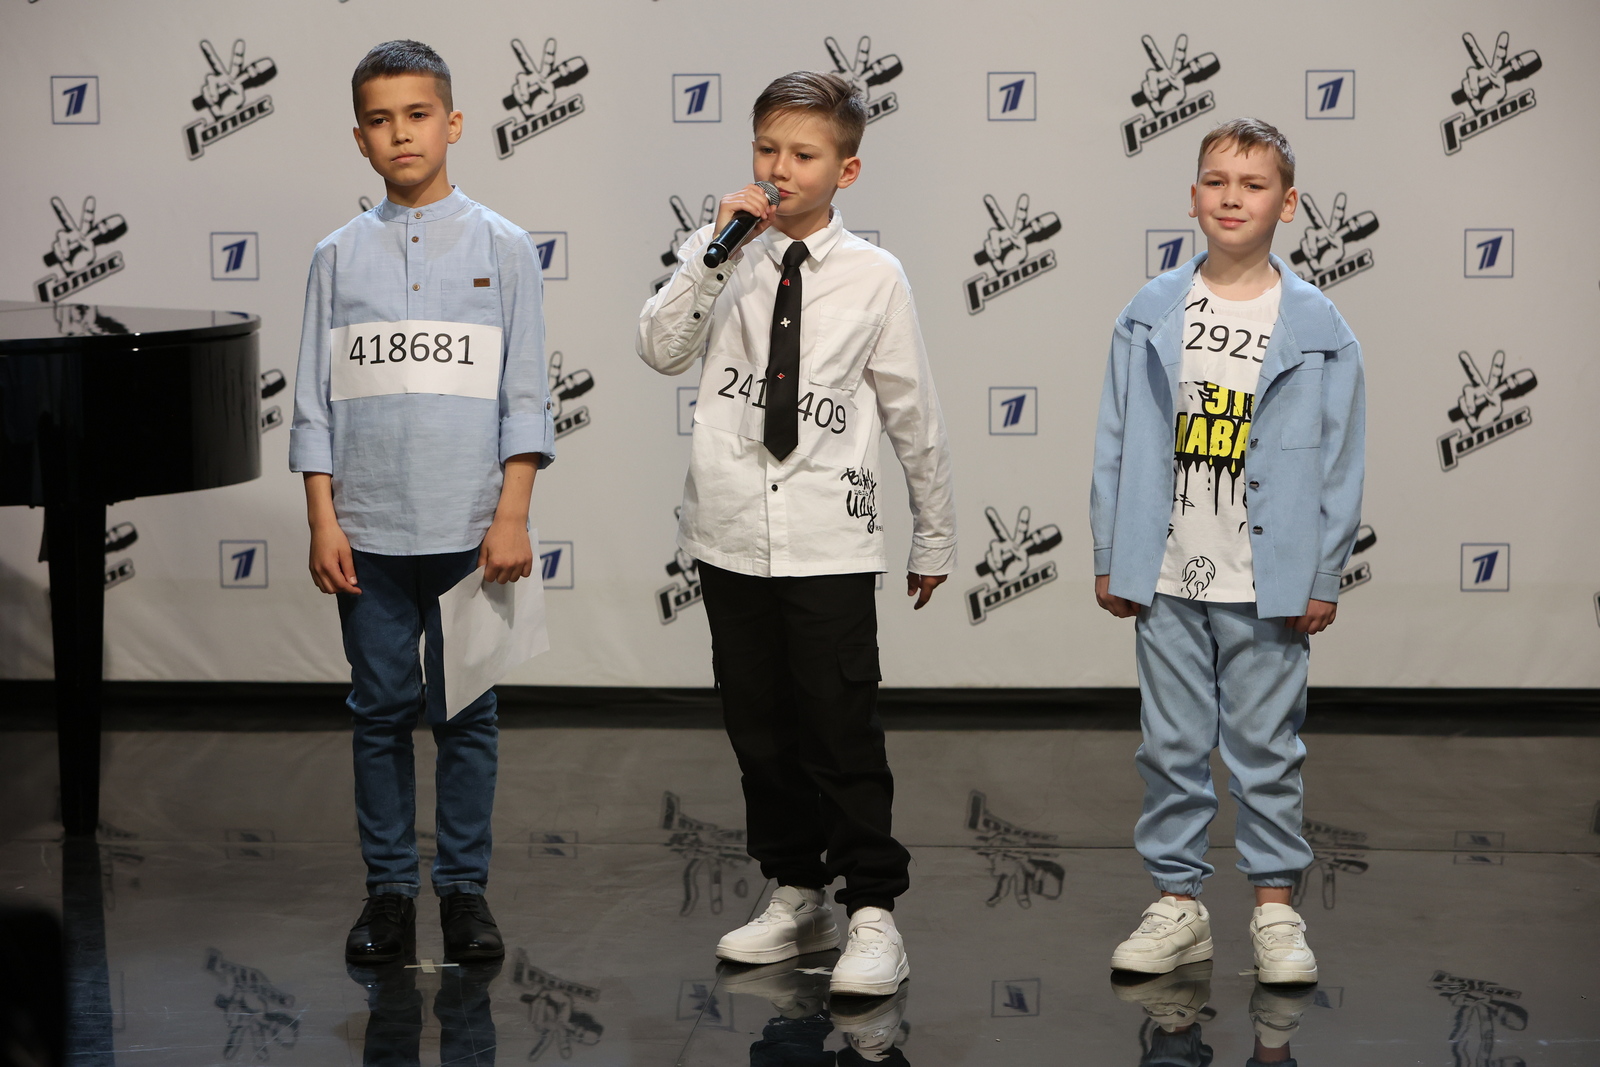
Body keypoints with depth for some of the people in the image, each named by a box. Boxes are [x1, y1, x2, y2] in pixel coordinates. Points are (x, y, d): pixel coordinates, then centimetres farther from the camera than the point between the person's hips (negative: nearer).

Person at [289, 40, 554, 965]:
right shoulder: (340, 256, 6)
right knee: (382, 713, 7)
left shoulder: (502, 247, 3)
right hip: (368, 532, 1)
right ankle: (389, 890, 16)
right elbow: (316, 400, 6)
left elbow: (525, 394, 1)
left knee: (468, 714, 5)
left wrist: (513, 514, -6)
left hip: (470, 530, -1)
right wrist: (322, 521, 0)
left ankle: (466, 888, 15)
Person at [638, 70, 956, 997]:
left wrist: (937, 537, 8)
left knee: (843, 732, -3)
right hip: (733, 533, 3)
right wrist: (713, 249, -16)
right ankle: (796, 896, 26)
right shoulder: (730, 259, 3)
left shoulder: (874, 277, -3)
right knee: (760, 729, 12)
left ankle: (873, 912, 7)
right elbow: (663, 352, -9)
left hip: (830, 545, -3)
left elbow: (916, 415, 3)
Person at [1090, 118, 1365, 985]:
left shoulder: (1317, 327, -2)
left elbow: (1339, 458, 0)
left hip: (1268, 583, -2)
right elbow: (1118, 441, 7)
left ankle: (1275, 907, 16)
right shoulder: (1151, 315, 4)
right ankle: (1177, 903, 18)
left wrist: (1324, 577, -2)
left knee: (1267, 748, 5)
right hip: (1166, 577, 2)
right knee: (1171, 747, 8)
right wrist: (1109, 556, 5)